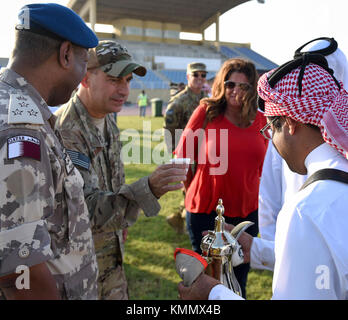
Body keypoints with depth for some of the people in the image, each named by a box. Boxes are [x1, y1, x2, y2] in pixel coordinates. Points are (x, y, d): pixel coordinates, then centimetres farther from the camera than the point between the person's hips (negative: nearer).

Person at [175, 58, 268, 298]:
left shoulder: (261, 121, 1)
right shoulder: (206, 112, -8)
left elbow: (264, 165, 12)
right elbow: (183, 156, 0)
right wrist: (193, 191, 6)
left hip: (247, 212, 3)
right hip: (206, 210, -3)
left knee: (239, 280, 18)